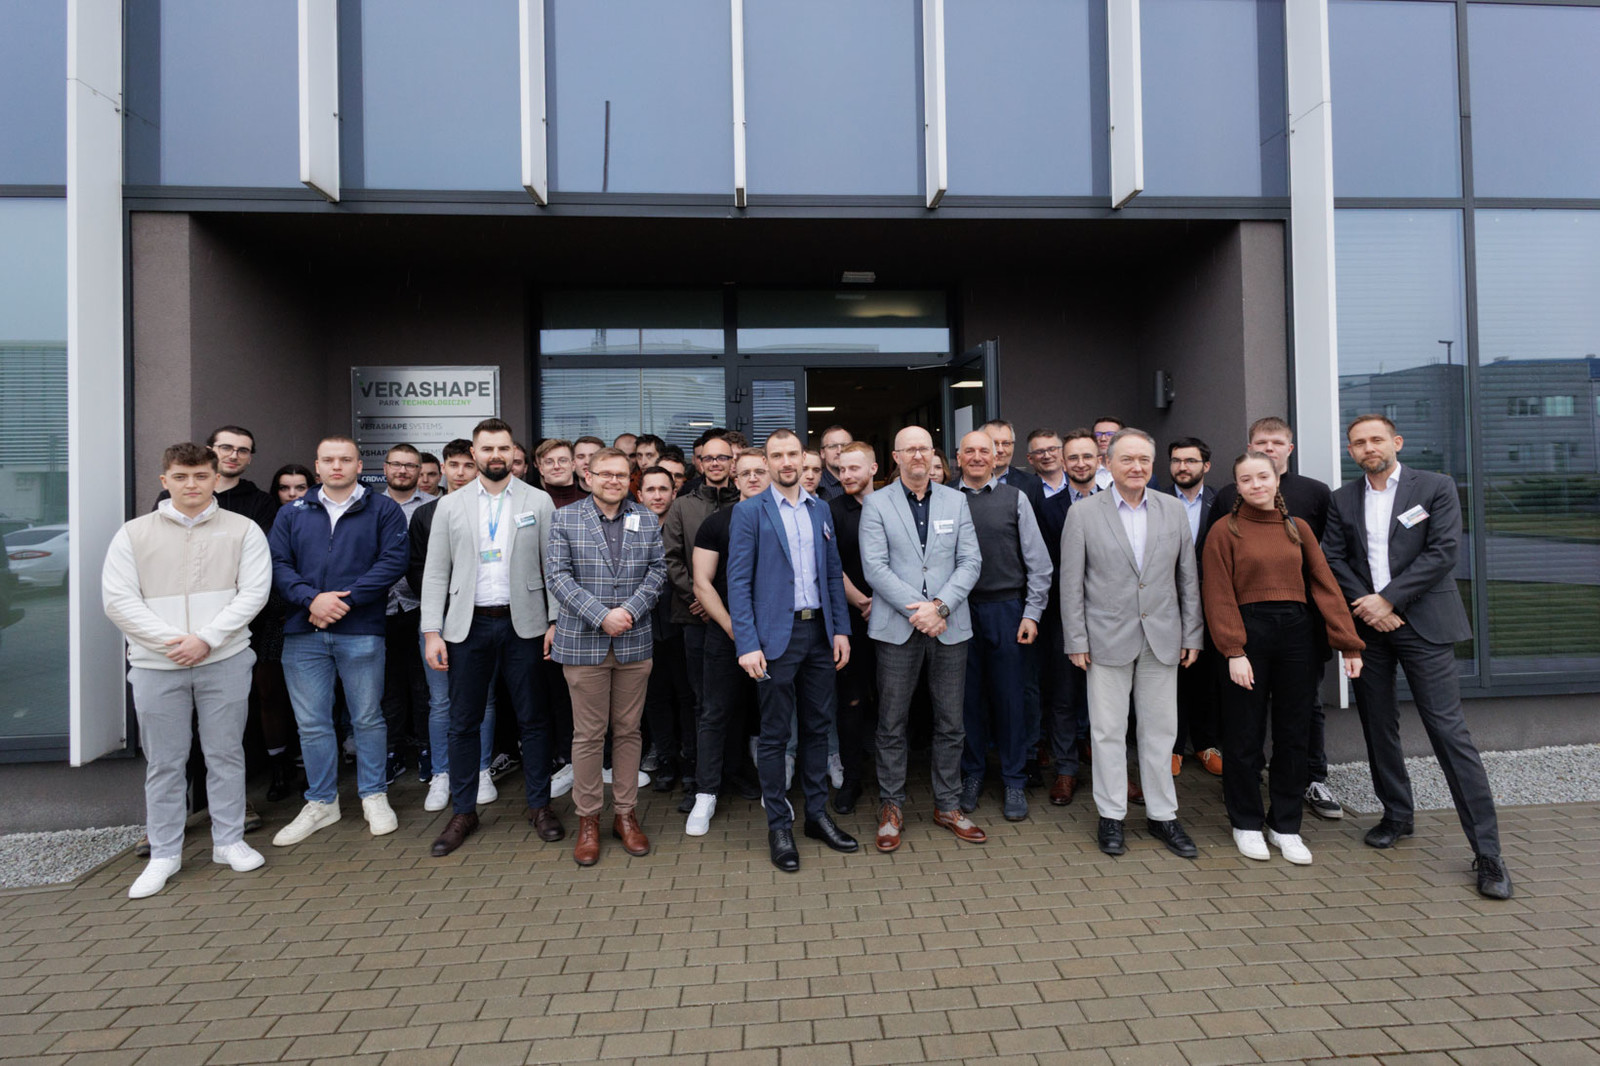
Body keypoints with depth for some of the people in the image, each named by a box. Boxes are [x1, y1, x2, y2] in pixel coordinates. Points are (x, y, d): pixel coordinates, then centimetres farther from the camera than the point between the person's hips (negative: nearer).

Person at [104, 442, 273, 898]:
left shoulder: (243, 530, 4)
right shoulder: (133, 534, 6)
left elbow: (254, 592, -3)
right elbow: (117, 600, 0)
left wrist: (207, 638, -13)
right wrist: (171, 640, -11)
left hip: (225, 661, -1)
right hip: (156, 665, 1)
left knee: (226, 754, 7)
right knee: (163, 762, 8)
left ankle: (229, 841, 21)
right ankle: (164, 853, 22)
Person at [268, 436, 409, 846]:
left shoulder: (383, 510, 4)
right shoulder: (292, 513, 13)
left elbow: (393, 561, -6)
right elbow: (278, 564, 5)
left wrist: (344, 600, -13)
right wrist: (312, 598, -13)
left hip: (361, 632, -3)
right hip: (303, 634, 3)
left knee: (367, 718, 6)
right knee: (311, 723, 9)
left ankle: (374, 797, 21)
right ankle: (321, 803, 23)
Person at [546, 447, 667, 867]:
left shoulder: (647, 521, 9)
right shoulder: (565, 518, 2)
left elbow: (657, 571, 4)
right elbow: (557, 576, -6)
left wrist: (630, 610, -12)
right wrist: (601, 616, -15)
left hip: (635, 642, 2)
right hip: (583, 643, -2)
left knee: (628, 731, 10)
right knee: (588, 734, 4)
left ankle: (626, 813, 22)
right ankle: (588, 819, 18)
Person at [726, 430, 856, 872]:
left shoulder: (821, 511, 11)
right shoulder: (749, 512, -4)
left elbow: (833, 574, 13)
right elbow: (738, 582, -8)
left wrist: (841, 629, 5)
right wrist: (747, 644, -14)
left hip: (819, 632, 5)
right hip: (776, 636, -5)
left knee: (818, 726, 13)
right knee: (774, 735, 4)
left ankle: (817, 814, 28)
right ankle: (779, 825, 18)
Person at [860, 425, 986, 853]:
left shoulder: (955, 501, 10)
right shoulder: (876, 504, 2)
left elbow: (971, 561, 3)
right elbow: (874, 567, -7)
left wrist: (940, 606, -12)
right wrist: (916, 610, -14)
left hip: (949, 626, 3)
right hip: (897, 627, -2)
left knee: (950, 722, 10)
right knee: (891, 724, 4)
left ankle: (948, 805, 25)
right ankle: (892, 808, 19)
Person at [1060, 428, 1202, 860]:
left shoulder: (1173, 509, 6)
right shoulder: (1083, 512, -3)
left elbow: (1188, 577, 9)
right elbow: (1071, 582, -3)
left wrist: (1192, 634, 5)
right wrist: (1076, 641, -6)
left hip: (1162, 638, 3)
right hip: (1108, 639, -2)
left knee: (1160, 730, 10)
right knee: (1108, 731, 5)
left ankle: (1163, 815, 25)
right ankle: (1111, 815, 20)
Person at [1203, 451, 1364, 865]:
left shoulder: (1298, 528, 9)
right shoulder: (1226, 531, -1)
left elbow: (1325, 585, 6)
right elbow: (1219, 596, -6)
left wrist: (1349, 644, 0)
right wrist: (1233, 652, -14)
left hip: (1296, 633, 4)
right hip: (1249, 632, -4)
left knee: (1293, 733, 10)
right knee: (1245, 734, 5)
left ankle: (1285, 825, 23)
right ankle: (1246, 823, 20)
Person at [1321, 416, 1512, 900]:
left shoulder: (1436, 487, 1)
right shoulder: (1343, 499, 10)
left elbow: (1444, 551, -9)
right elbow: (1333, 558, 4)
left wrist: (1389, 599, -14)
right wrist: (1367, 604, -9)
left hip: (1423, 623, -4)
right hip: (1366, 624, 4)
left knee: (1449, 730, -7)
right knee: (1378, 726, 10)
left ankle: (1487, 850, 0)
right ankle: (1396, 814, 27)